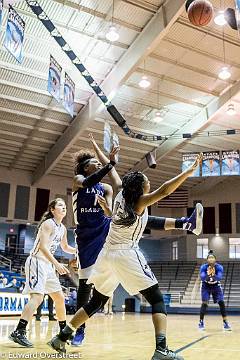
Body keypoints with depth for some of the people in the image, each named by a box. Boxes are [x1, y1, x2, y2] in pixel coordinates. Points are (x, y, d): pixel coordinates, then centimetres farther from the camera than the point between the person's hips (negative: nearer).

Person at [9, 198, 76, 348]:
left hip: (48, 264, 9)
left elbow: (66, 247, 28)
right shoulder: (48, 224, -13)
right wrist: (57, 264, -33)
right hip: (37, 261, -9)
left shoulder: (63, 228, 12)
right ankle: (19, 332, -25)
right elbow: (43, 247, -24)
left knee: (60, 298, 12)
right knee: (37, 296, -23)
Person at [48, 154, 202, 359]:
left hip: (107, 254, 7)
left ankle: (61, 337, 23)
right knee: (157, 299, -1)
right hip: (126, 254, -7)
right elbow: (164, 191, -22)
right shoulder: (140, 201, -7)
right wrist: (190, 171, -23)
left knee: (97, 302, 20)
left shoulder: (121, 195, 9)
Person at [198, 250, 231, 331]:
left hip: (216, 286, 1)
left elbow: (220, 277, -35)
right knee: (204, 303, -12)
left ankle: (225, 322, 4)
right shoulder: (203, 267, -23)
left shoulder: (219, 267, -22)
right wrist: (208, 274, -54)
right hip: (206, 286, -1)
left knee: (221, 302, -7)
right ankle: (201, 322, 2)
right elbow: (202, 277, -35)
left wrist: (214, 276, -55)